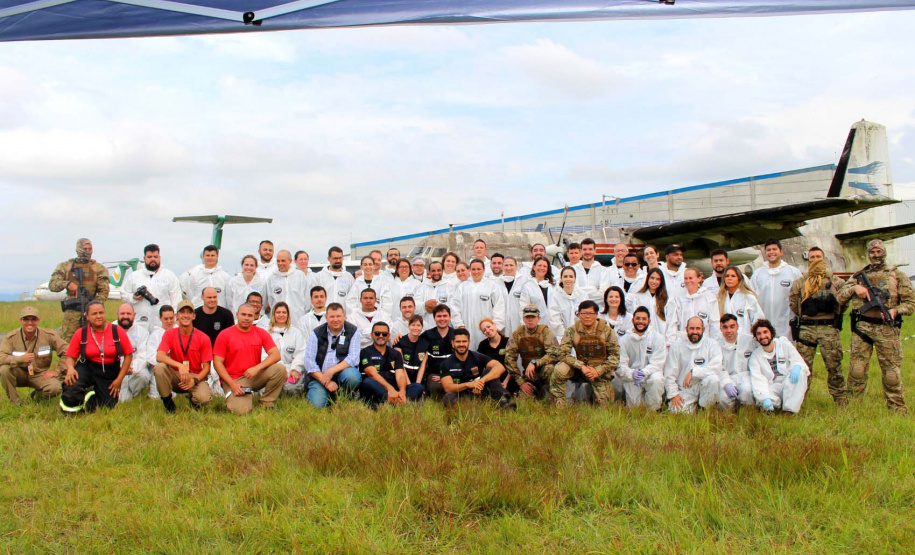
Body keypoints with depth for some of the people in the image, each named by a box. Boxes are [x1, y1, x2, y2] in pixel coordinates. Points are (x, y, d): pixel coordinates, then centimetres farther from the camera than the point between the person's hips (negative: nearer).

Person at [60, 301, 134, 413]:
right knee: (71, 387, -33)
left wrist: (119, 379, -4)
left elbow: (128, 354, -1)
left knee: (108, 407, -6)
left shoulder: (117, 331, -6)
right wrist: (70, 368, -24)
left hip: (110, 373, 1)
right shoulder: (80, 333, -5)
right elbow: (70, 357, 0)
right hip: (87, 369, -1)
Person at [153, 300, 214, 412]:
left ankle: (192, 399, 9)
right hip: (175, 376, 1)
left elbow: (206, 367, -4)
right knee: (159, 368, -30)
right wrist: (179, 366, -31)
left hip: (196, 377, -1)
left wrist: (194, 381, -22)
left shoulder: (203, 338, -5)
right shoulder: (169, 334, -1)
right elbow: (159, 356, -16)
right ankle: (169, 405, -10)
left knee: (204, 398, -32)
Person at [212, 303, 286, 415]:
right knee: (240, 411, -28)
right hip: (234, 379, -3)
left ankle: (266, 404, -6)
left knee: (280, 369, -23)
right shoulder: (225, 335, -3)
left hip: (254, 376, 3)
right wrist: (232, 384, -16)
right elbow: (217, 362, -5)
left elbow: (276, 355, -6)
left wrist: (257, 368, -21)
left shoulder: (261, 333, 4)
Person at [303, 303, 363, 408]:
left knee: (352, 376, -35)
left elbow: (353, 358, -8)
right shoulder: (317, 334, 5)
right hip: (319, 376, 0)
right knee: (316, 405, -24)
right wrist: (326, 382, -14)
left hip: (343, 373, 0)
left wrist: (331, 371, -20)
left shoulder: (353, 332, 4)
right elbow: (309, 362, -3)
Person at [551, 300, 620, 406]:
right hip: (580, 369, -1)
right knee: (559, 369, -29)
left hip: (601, 371, 1)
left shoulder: (606, 331, -9)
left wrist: (598, 371, -18)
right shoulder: (572, 331, -9)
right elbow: (562, 353, -15)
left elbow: (615, 355, -6)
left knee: (605, 405, -3)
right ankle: (558, 405, -14)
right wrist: (581, 366, -25)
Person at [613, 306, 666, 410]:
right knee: (633, 405, -16)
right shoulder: (624, 340, 3)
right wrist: (632, 374, -27)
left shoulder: (658, 338, 1)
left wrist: (644, 372, -28)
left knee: (656, 379, -34)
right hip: (630, 378, 1)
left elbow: (657, 363, -8)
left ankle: (654, 410, -12)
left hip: (650, 374, 0)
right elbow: (620, 366, -5)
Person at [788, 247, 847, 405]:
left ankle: (841, 401, 11)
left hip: (829, 328, 0)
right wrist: (806, 314, 9)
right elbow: (793, 304, 12)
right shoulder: (799, 282, 9)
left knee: (834, 366, 2)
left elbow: (845, 302, 11)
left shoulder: (836, 281, 9)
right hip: (806, 328, 1)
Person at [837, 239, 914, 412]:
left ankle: (898, 410, 7)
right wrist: (855, 287, -9)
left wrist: (895, 310, -13)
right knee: (857, 369, 1)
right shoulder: (859, 276, 15)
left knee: (892, 370, -2)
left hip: (887, 328, -2)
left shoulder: (897, 275, 9)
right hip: (862, 328, 2)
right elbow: (841, 296, 10)